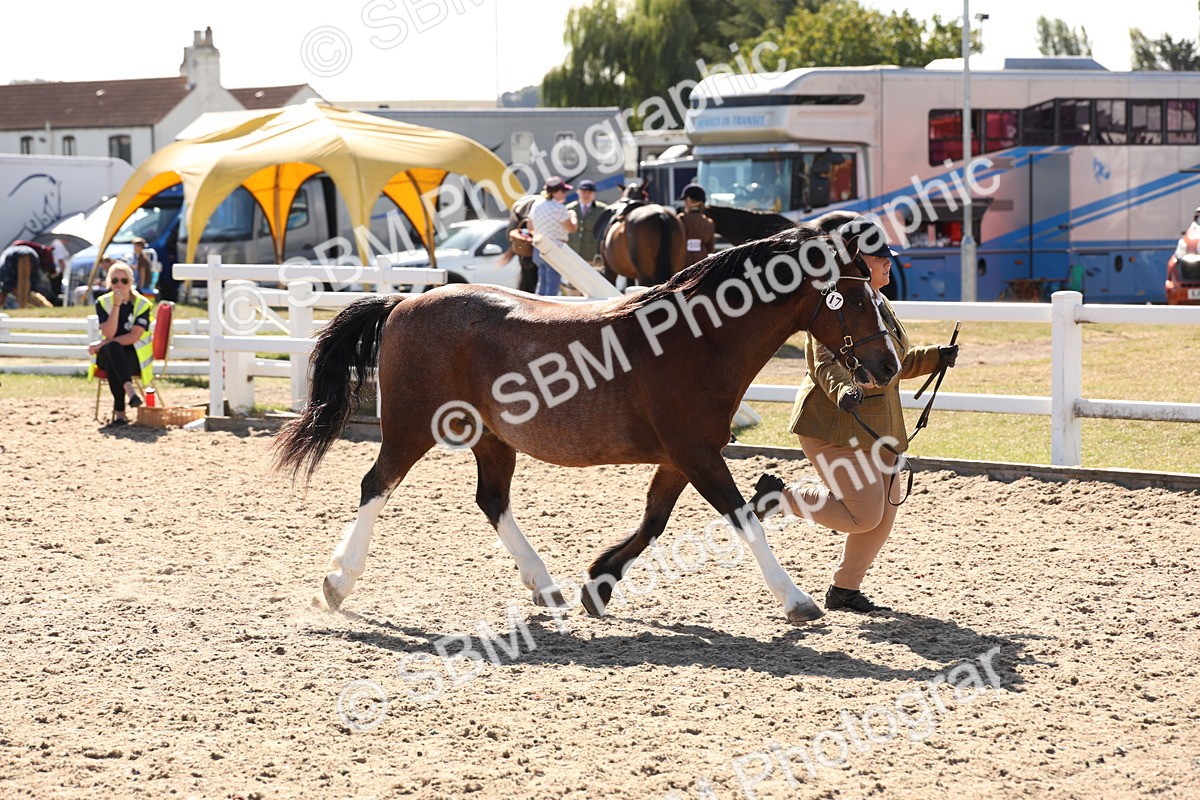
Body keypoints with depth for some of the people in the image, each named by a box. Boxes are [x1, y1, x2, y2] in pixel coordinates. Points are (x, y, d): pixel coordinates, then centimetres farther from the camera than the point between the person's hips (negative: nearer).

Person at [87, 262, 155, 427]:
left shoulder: (142, 304, -4)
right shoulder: (103, 302, 2)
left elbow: (134, 336, -14)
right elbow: (109, 334, -12)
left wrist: (102, 344, -17)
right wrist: (116, 305, -19)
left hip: (135, 357, -2)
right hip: (107, 356, 2)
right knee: (112, 348, -36)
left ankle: (119, 412, -42)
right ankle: (130, 390, -53)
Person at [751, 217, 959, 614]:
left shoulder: (879, 304, 18)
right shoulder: (835, 303, -13)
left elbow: (900, 363, 26)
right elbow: (826, 363, -25)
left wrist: (936, 357, 10)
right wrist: (844, 390, -45)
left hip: (875, 428, 10)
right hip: (836, 425, -10)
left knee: (884, 513, 7)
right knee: (864, 515, -12)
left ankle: (844, 589, 18)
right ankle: (776, 496, 2)